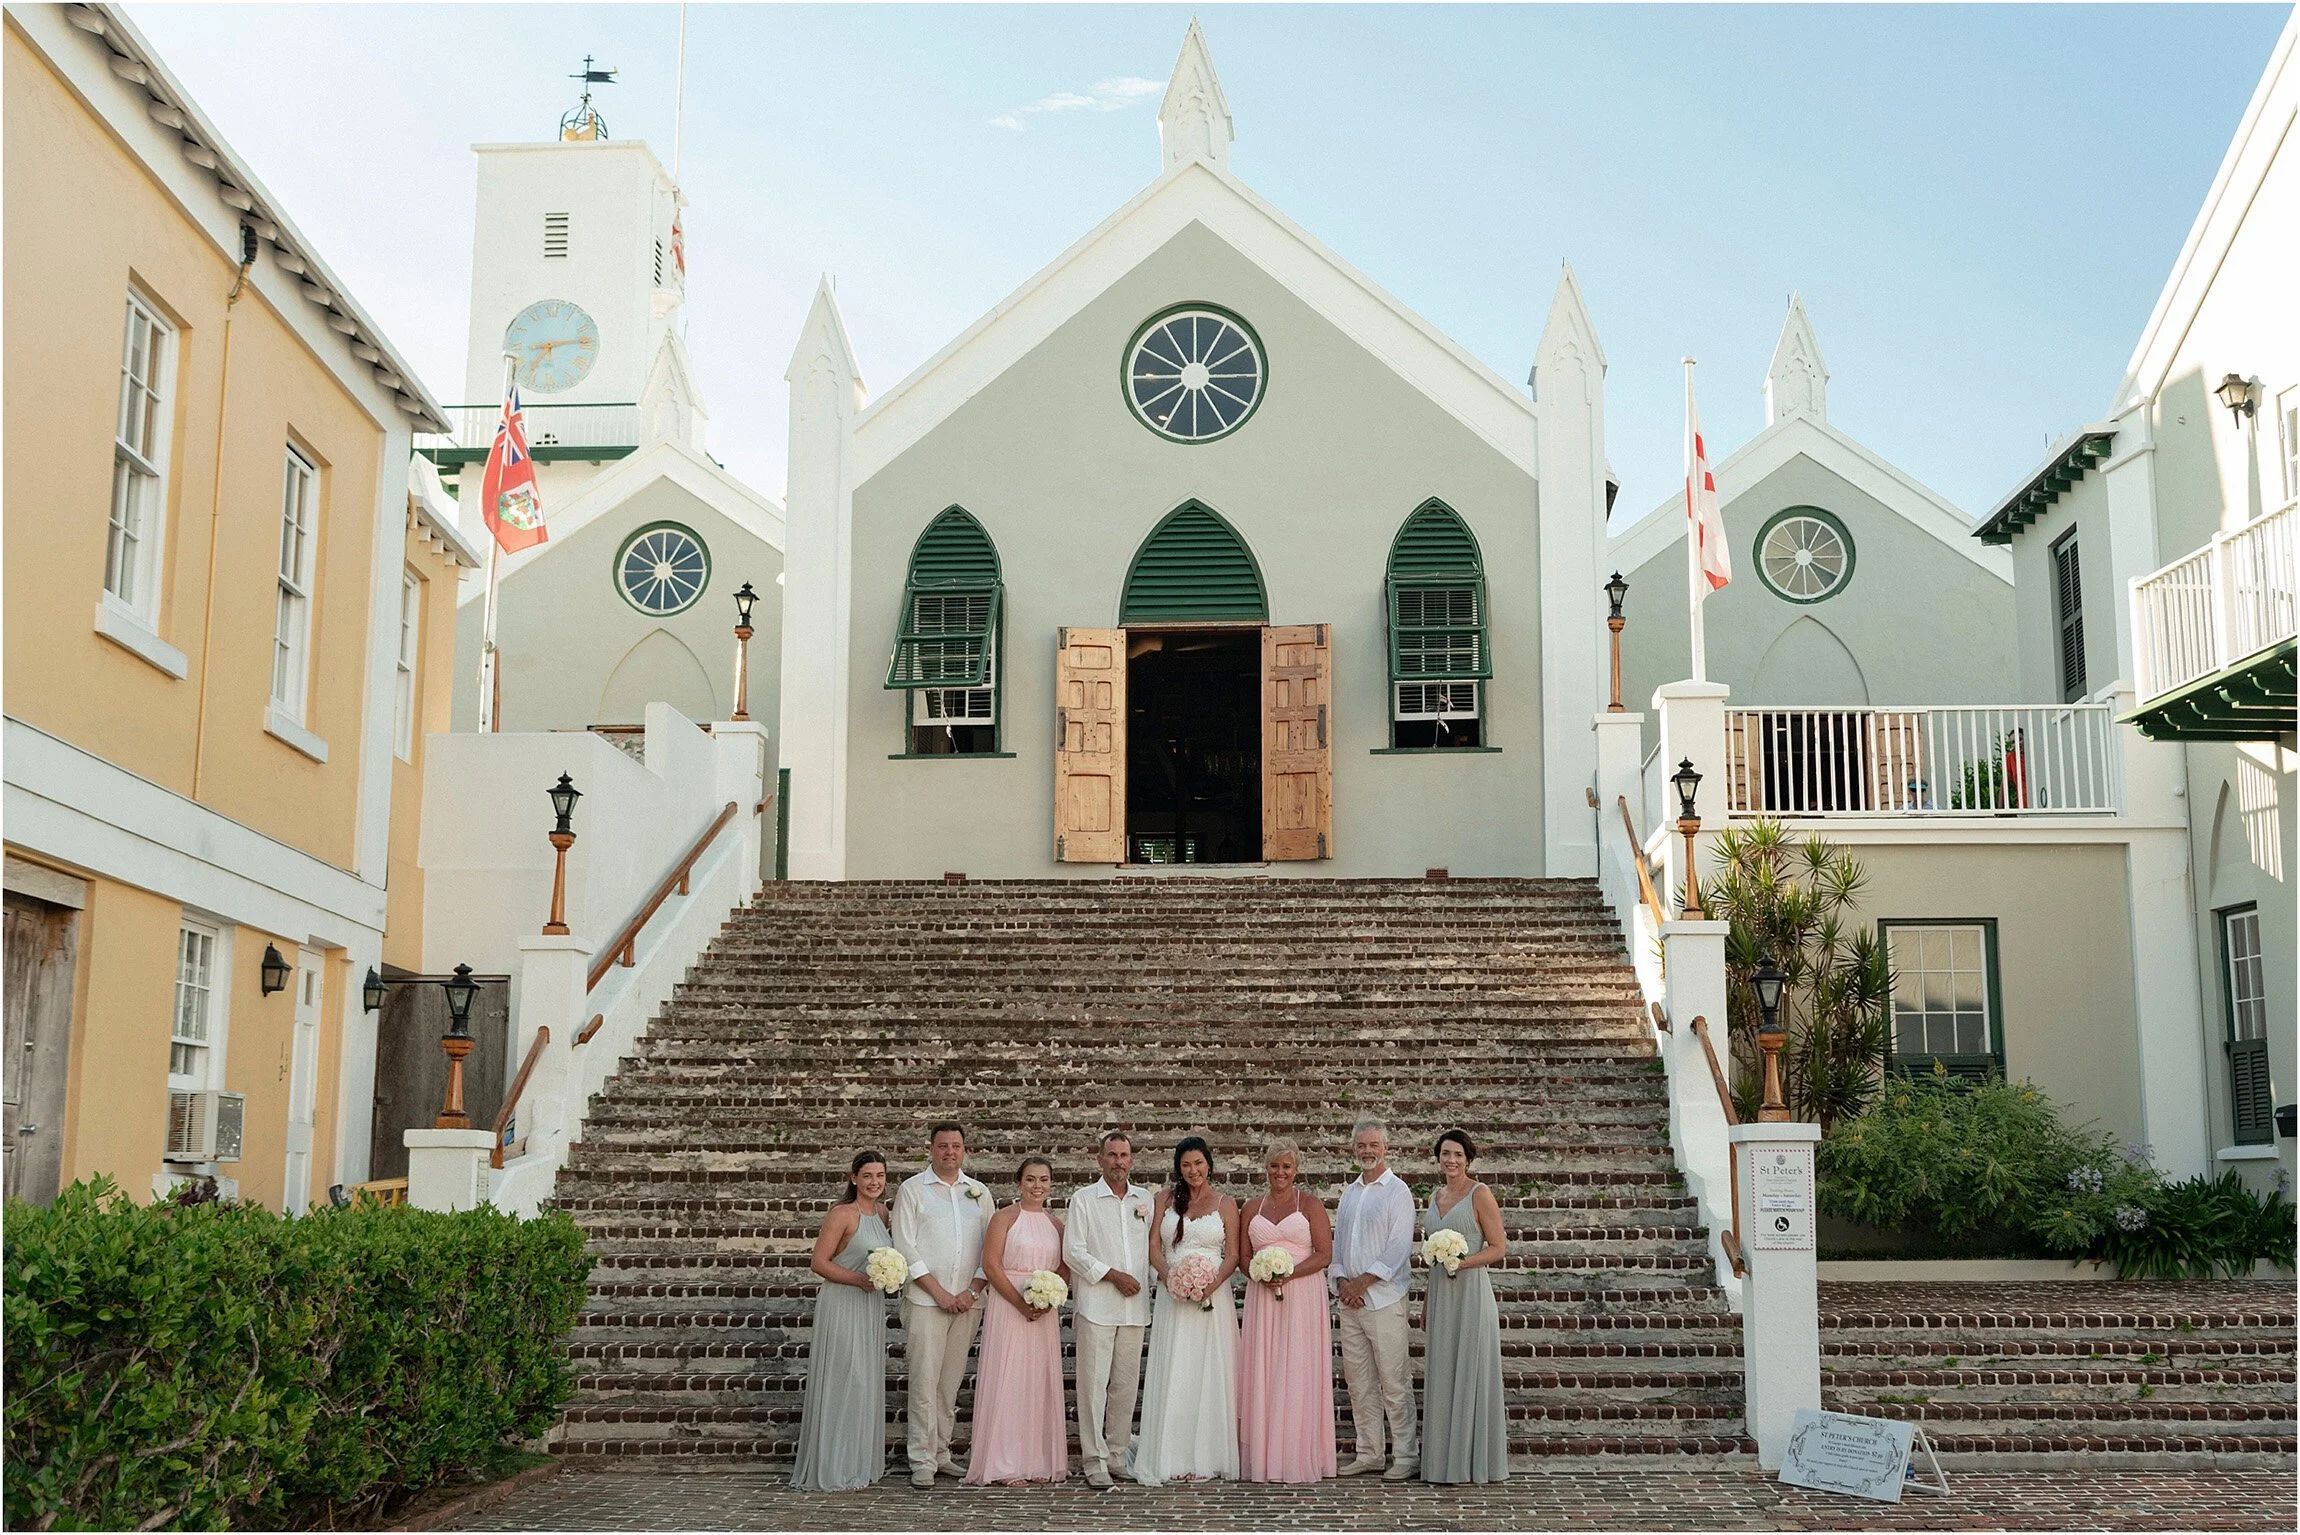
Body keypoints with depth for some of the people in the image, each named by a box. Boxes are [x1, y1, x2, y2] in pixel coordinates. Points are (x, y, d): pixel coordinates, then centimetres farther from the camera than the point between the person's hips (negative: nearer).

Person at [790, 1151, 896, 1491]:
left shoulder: (882, 1212, 10)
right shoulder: (842, 1214, -12)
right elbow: (819, 1262, -15)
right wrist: (859, 1280, -23)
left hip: (871, 1308, 8)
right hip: (841, 1306, -8)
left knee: (866, 1382, 11)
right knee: (841, 1382, -6)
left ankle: (858, 1463, 20)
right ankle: (832, 1470, 2)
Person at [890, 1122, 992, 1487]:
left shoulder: (980, 1193, 13)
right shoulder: (912, 1190, 2)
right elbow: (905, 1247, -4)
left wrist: (972, 1290, -4)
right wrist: (939, 1292, -9)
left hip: (968, 1302, 4)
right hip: (925, 1301, -3)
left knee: (951, 1382, 8)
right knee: (924, 1383, -6)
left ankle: (941, 1453, 16)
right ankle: (923, 1462, -3)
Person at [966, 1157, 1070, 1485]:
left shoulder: (1056, 1224, 12)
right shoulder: (1005, 1218, -3)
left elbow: (1064, 1269, 11)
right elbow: (990, 1264, -10)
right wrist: (1021, 1302, -16)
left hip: (1046, 1312, 5)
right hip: (1007, 1307, -5)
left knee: (1041, 1381, 6)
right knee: (1007, 1380, -4)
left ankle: (1039, 1461, 13)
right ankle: (1005, 1464, 1)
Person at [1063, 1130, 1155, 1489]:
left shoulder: (1147, 1199, 12)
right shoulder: (1084, 1199, 2)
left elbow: (1153, 1246, 16)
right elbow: (1073, 1251, -4)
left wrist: (1146, 1281, 2)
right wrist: (1113, 1275, -10)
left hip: (1135, 1306, 4)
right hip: (1096, 1305, -4)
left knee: (1126, 1384, 7)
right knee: (1093, 1383, -6)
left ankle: (1118, 1453, 18)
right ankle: (1094, 1460, -2)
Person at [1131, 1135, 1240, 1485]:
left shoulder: (1226, 1203, 7)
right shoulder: (1167, 1198, 10)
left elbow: (1232, 1254, 2)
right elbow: (1154, 1246, 5)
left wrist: (1213, 1282, -16)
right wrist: (1168, 1276, -13)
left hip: (1212, 1296, -1)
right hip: (1172, 1296, 1)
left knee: (1210, 1375, -1)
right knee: (1172, 1376, -1)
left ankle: (1207, 1458, 3)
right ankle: (1170, 1459, 2)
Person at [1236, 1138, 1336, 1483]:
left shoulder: (1311, 1206, 3)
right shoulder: (1252, 1209, 13)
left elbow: (1324, 1253, -4)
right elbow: (1243, 1255, 12)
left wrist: (1288, 1273, -16)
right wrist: (1260, 1274, -9)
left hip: (1303, 1296, -3)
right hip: (1262, 1298, 3)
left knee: (1298, 1373, -4)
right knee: (1262, 1373, 0)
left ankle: (1299, 1458, 0)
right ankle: (1264, 1458, 3)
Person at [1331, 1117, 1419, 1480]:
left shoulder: (1397, 1191, -4)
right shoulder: (1349, 1192, 16)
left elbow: (1399, 1246, -12)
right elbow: (1337, 1242, 16)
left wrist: (1363, 1281, -14)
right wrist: (1341, 1280, -1)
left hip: (1383, 1300, -7)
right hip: (1349, 1300, 7)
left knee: (1394, 1382, -4)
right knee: (1359, 1382, 9)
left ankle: (1405, 1456, 2)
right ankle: (1369, 1453, 17)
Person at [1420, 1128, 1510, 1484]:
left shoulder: (1480, 1194, -5)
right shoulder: (1436, 1197, 15)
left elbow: (1499, 1248, -8)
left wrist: (1463, 1262, -22)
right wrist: (1426, 1304, 19)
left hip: (1471, 1291, -7)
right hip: (1440, 1294, 7)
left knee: (1473, 1373, -3)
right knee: (1442, 1376, 7)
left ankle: (1476, 1461, 3)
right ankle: (1447, 1459, 13)